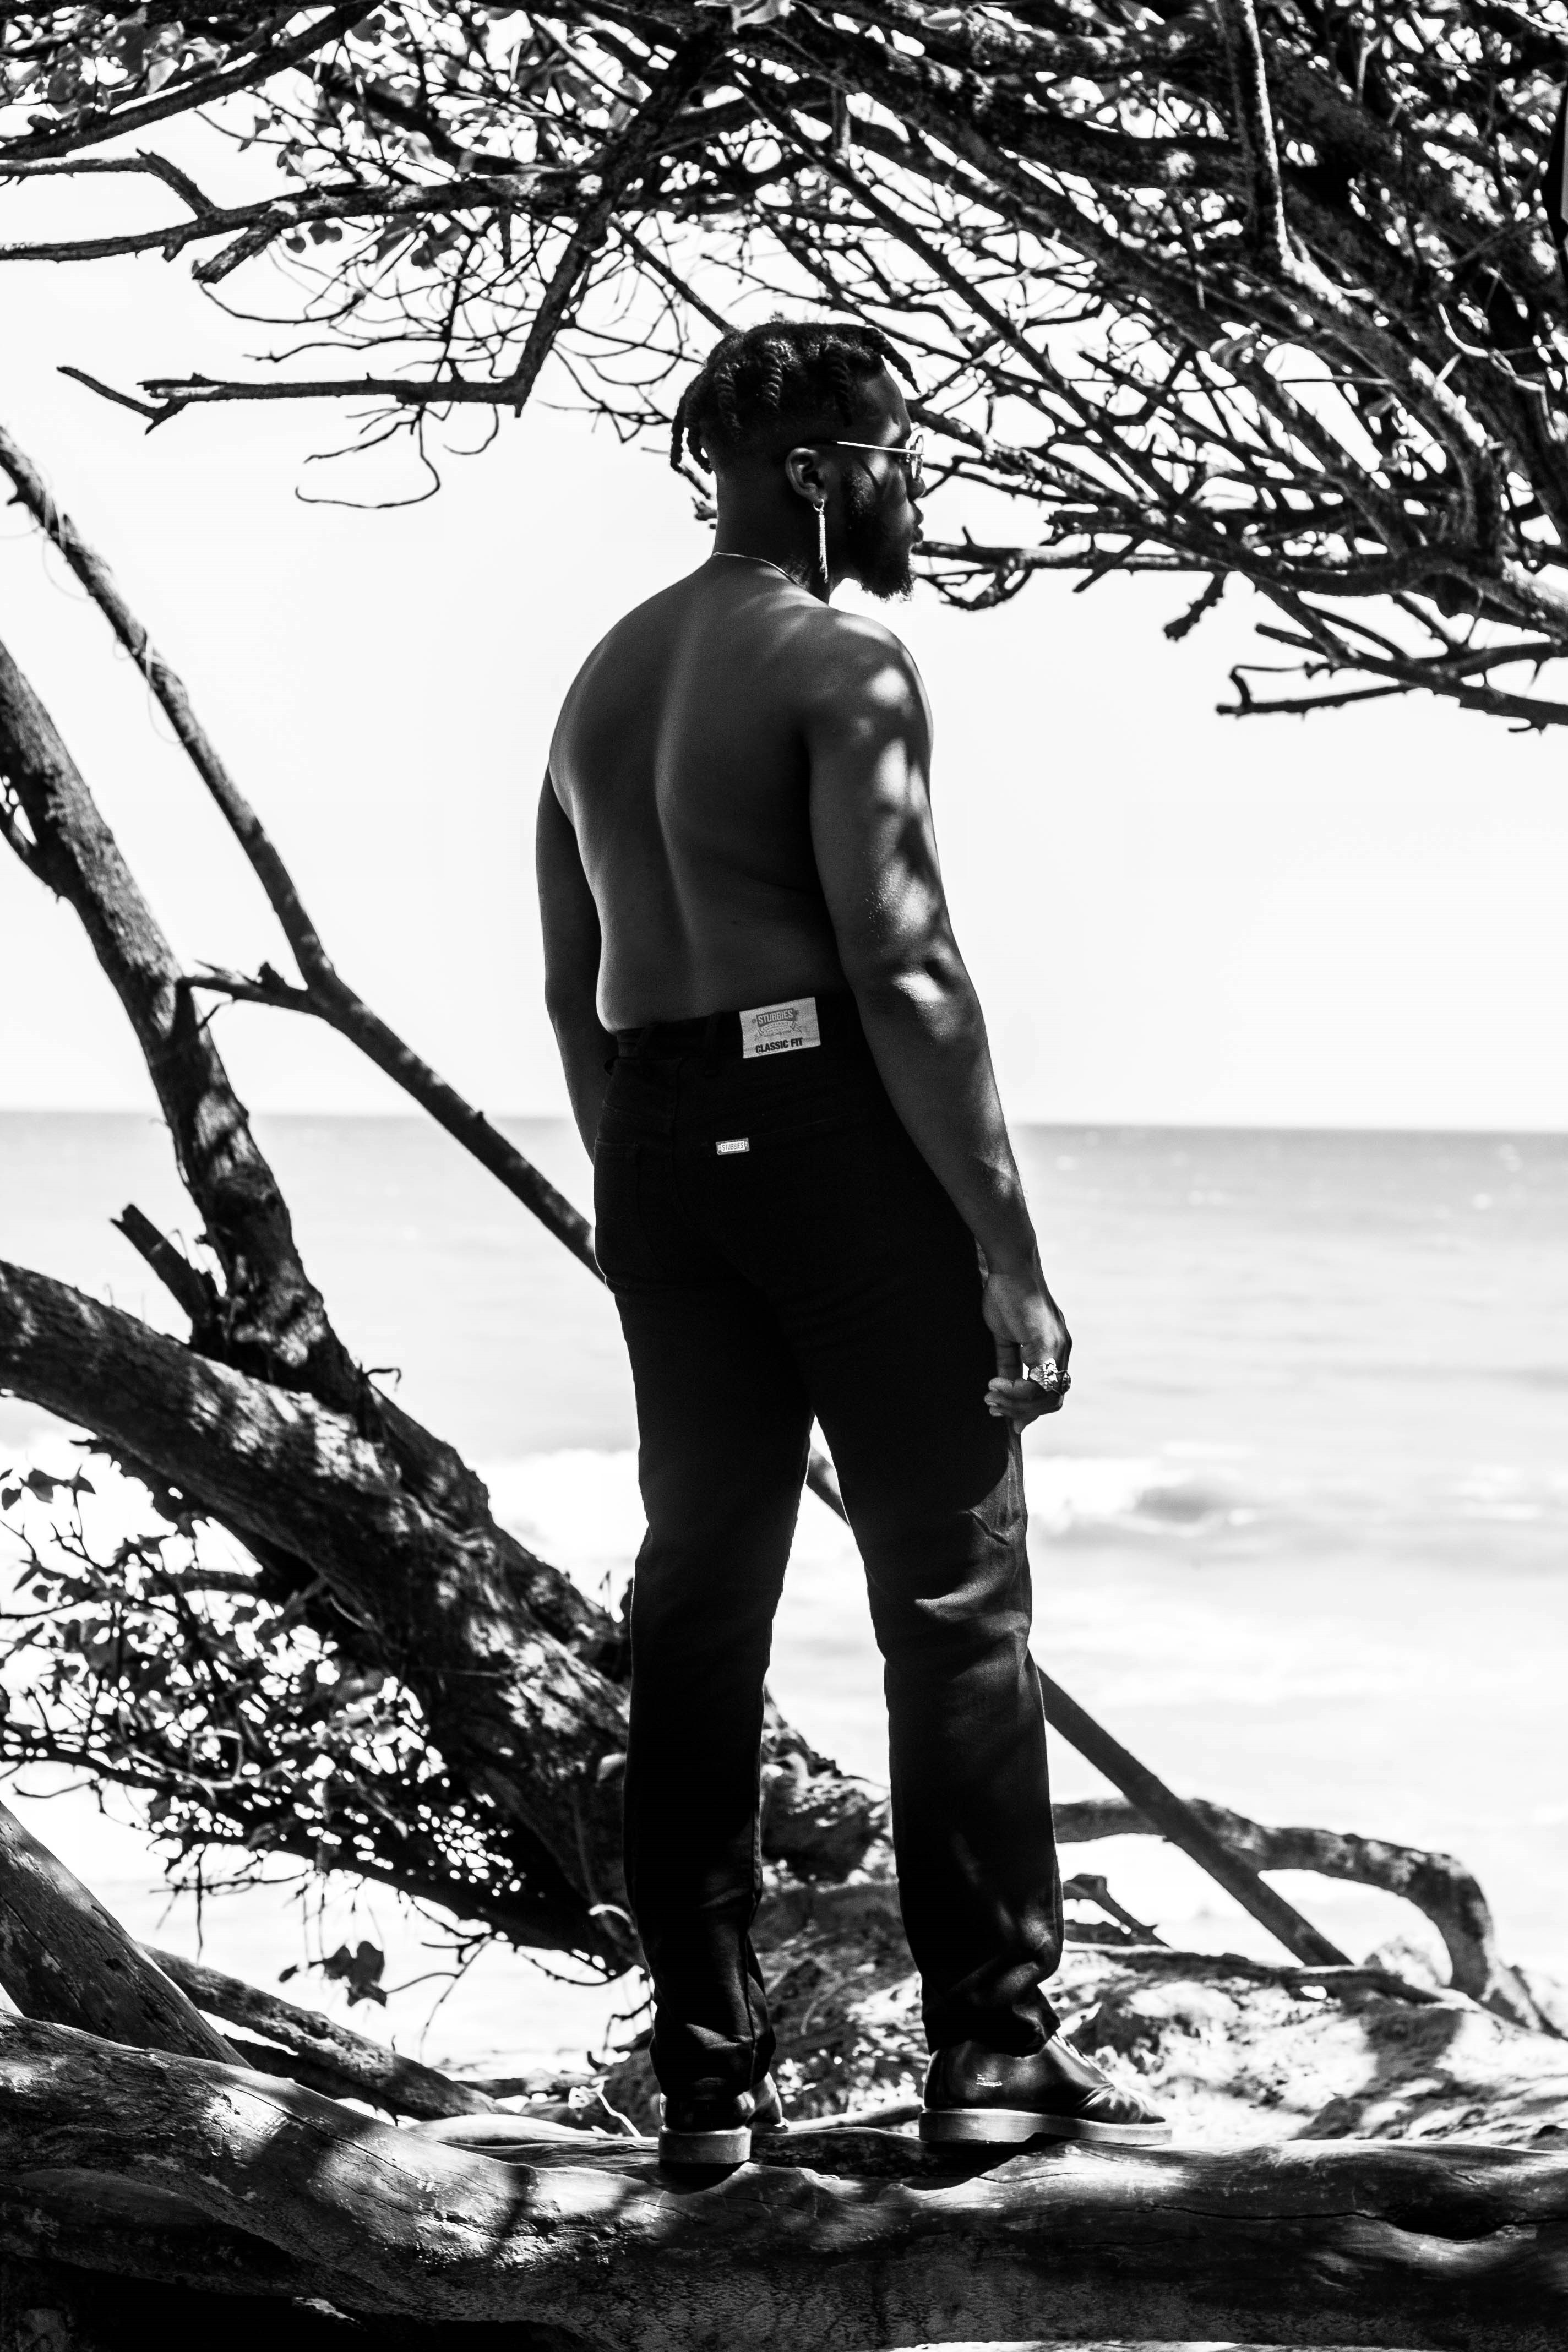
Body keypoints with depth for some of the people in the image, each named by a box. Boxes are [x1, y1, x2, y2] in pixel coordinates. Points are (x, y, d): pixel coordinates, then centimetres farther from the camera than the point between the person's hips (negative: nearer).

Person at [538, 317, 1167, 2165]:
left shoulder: (603, 680, 16)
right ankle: (990, 2044, 2)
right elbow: (904, 974, -16)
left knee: (697, 1601, 9)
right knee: (952, 1593, 0)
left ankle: (707, 2070, 10)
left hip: (662, 1148, 8)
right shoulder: (842, 670, -9)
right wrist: (1006, 1250, -15)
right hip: (834, 1130, -7)